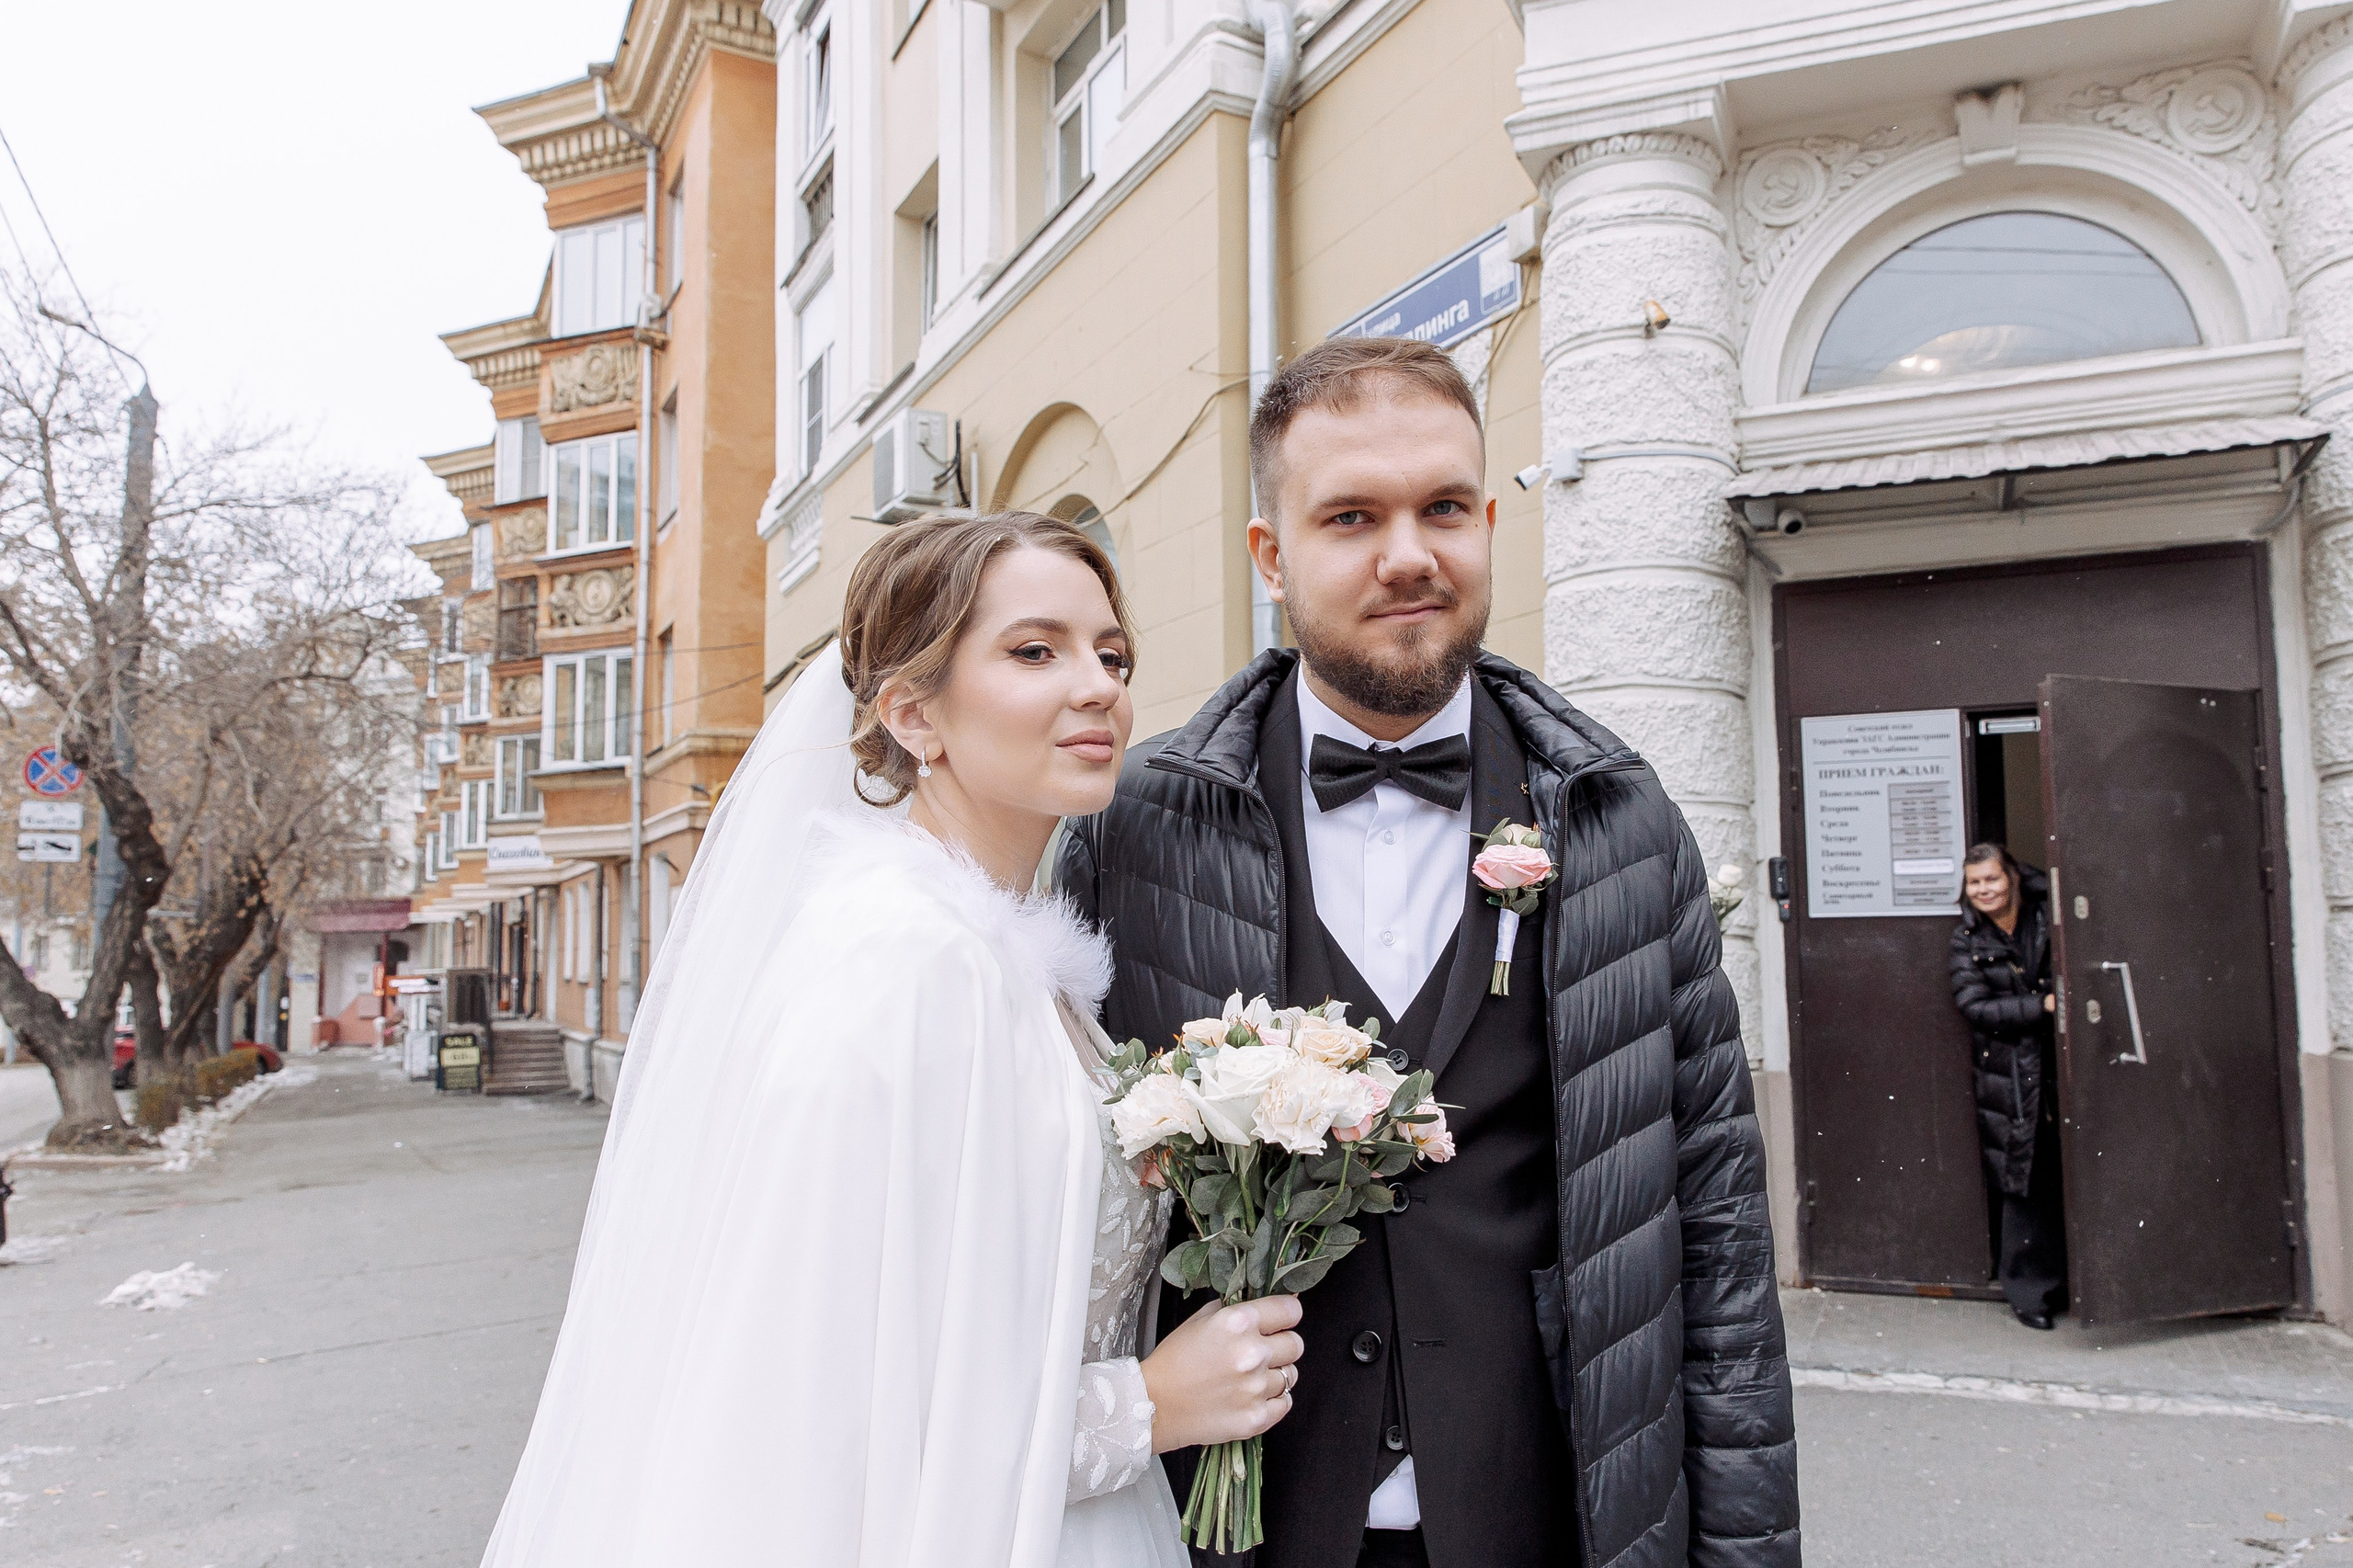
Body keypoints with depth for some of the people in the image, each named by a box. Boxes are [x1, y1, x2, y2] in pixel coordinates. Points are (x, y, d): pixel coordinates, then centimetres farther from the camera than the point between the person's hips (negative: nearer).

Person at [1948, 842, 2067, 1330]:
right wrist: (2042, 1005, -14)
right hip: (2009, 1075, -1)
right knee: (2024, 1184, -1)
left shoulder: (2049, 916, 5)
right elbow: (1975, 1006, -6)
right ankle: (2030, 1290, 9)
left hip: (2060, 1064, 1)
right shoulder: (1967, 941, 3)